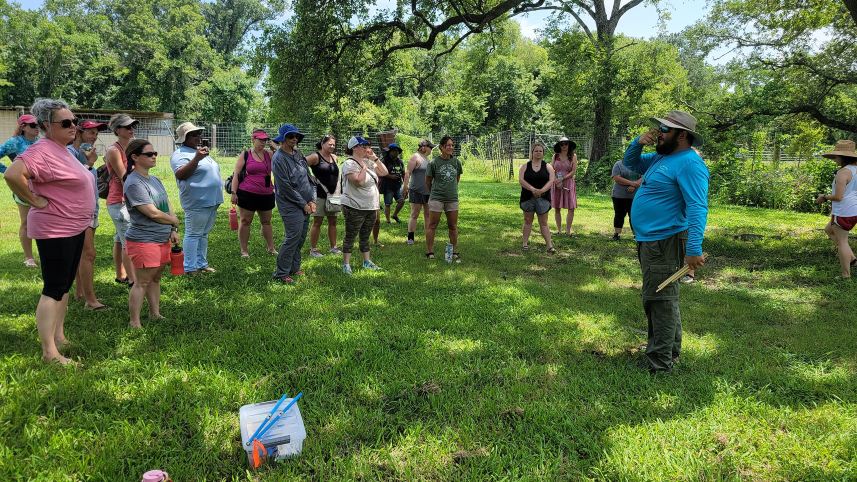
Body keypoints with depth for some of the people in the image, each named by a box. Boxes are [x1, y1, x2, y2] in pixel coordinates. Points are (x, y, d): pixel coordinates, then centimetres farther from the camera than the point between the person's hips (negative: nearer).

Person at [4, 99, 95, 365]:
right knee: (53, 289, -5)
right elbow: (13, 175, -34)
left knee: (65, 285, 17)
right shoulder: (43, 150, -20)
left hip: (74, 229, 10)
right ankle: (49, 352, 1)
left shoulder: (62, 150, 11)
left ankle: (60, 337, 29)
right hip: (55, 231, -10)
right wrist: (36, 201, -23)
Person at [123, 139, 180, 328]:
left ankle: (155, 314, 29)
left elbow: (168, 207, 14)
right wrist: (174, 221, -4)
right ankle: (134, 323, 6)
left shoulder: (155, 180, 12)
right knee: (142, 282, -3)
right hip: (143, 240, -8)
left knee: (156, 278, 17)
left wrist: (173, 230, 1)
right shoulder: (134, 183, -16)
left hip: (163, 239, 8)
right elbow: (153, 213, -20)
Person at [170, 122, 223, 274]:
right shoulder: (180, 154, -10)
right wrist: (196, 158, -33)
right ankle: (190, 268, 3)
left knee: (203, 234, 15)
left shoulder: (200, 151, 18)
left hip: (212, 201, 9)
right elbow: (181, 174, -25)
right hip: (197, 203, -9)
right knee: (193, 235, -3)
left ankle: (201, 264, 24)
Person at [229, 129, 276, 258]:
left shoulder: (269, 155, 8)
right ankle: (244, 250, 11)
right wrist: (234, 192, -9)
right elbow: (236, 174, -3)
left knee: (266, 221, 13)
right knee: (245, 222, 3)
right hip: (247, 194, -4)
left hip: (266, 195, 4)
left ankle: (271, 248, 23)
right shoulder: (245, 155, -1)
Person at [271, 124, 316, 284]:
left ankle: (294, 268, 24)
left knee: (301, 237, 11)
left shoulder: (298, 154, 12)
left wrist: (312, 200, 2)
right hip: (291, 206, -8)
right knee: (293, 238, -11)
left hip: (306, 205, 8)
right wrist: (303, 204, -12)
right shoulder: (279, 158, -12)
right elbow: (285, 187, -16)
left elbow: (309, 178, 14)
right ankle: (281, 273, -2)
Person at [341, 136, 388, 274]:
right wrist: (364, 167, -16)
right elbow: (359, 181, -28)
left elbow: (384, 172, 8)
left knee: (365, 237, 17)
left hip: (371, 208, 8)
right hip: (355, 208, -8)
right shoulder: (349, 164, -15)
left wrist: (375, 158, 1)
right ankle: (346, 264, 9)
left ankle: (367, 262, 26)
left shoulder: (368, 162, 10)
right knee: (350, 237, 1)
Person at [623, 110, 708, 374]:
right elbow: (630, 163, 27)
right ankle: (670, 352, 36)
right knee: (664, 300, 21)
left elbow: (697, 208, -26)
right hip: (649, 241, 11)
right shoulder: (661, 158, 13)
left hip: (665, 242, -11)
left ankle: (660, 364, 2)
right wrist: (638, 142, 6)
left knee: (659, 301, -6)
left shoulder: (689, 163, -17)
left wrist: (694, 249, -33)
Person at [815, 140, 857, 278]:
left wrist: (824, 197, -5)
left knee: (841, 241, 1)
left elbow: (838, 197, -23)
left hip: (843, 212, -10)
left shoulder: (843, 172, -20)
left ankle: (846, 274, 8)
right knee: (829, 230, 26)